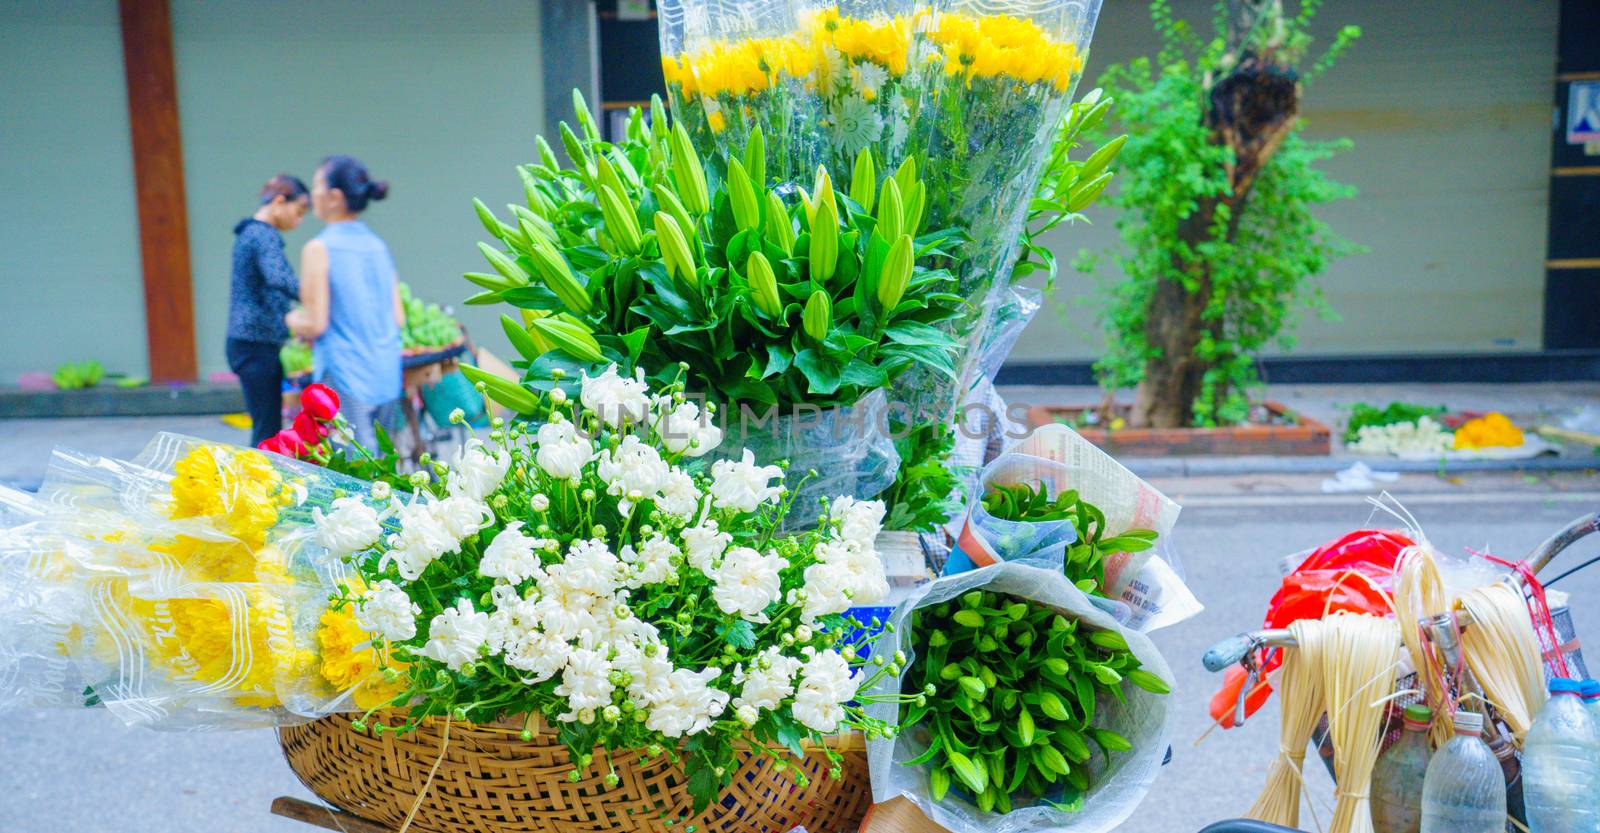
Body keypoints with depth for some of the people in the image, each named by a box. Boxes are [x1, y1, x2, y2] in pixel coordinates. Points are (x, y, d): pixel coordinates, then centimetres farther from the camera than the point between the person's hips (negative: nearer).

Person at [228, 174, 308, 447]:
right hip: (258, 345, -10)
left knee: (266, 427, 13)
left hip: (247, 342, 10)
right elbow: (278, 279, -32)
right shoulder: (264, 235, -13)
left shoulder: (250, 233, 17)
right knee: (268, 429, -6)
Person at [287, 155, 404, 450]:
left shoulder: (319, 248, -9)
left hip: (345, 376, -6)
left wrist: (292, 319, 9)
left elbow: (315, 324, -11)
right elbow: (398, 318, 9)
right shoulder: (378, 246, 9)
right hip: (388, 376, 6)